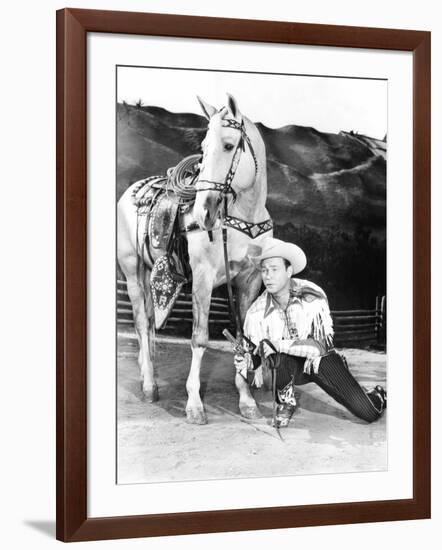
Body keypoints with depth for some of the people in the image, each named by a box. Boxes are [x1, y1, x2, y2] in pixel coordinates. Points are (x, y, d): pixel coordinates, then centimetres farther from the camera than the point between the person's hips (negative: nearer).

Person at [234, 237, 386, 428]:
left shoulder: (313, 296, -23)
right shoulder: (257, 312, -18)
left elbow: (322, 345, -29)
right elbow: (258, 354, -9)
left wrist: (280, 344, -39)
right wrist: (248, 360, -33)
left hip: (322, 360, 0)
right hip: (291, 366, 1)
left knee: (369, 414, -10)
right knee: (281, 356, -37)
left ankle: (378, 396, 29)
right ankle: (285, 402, -7)